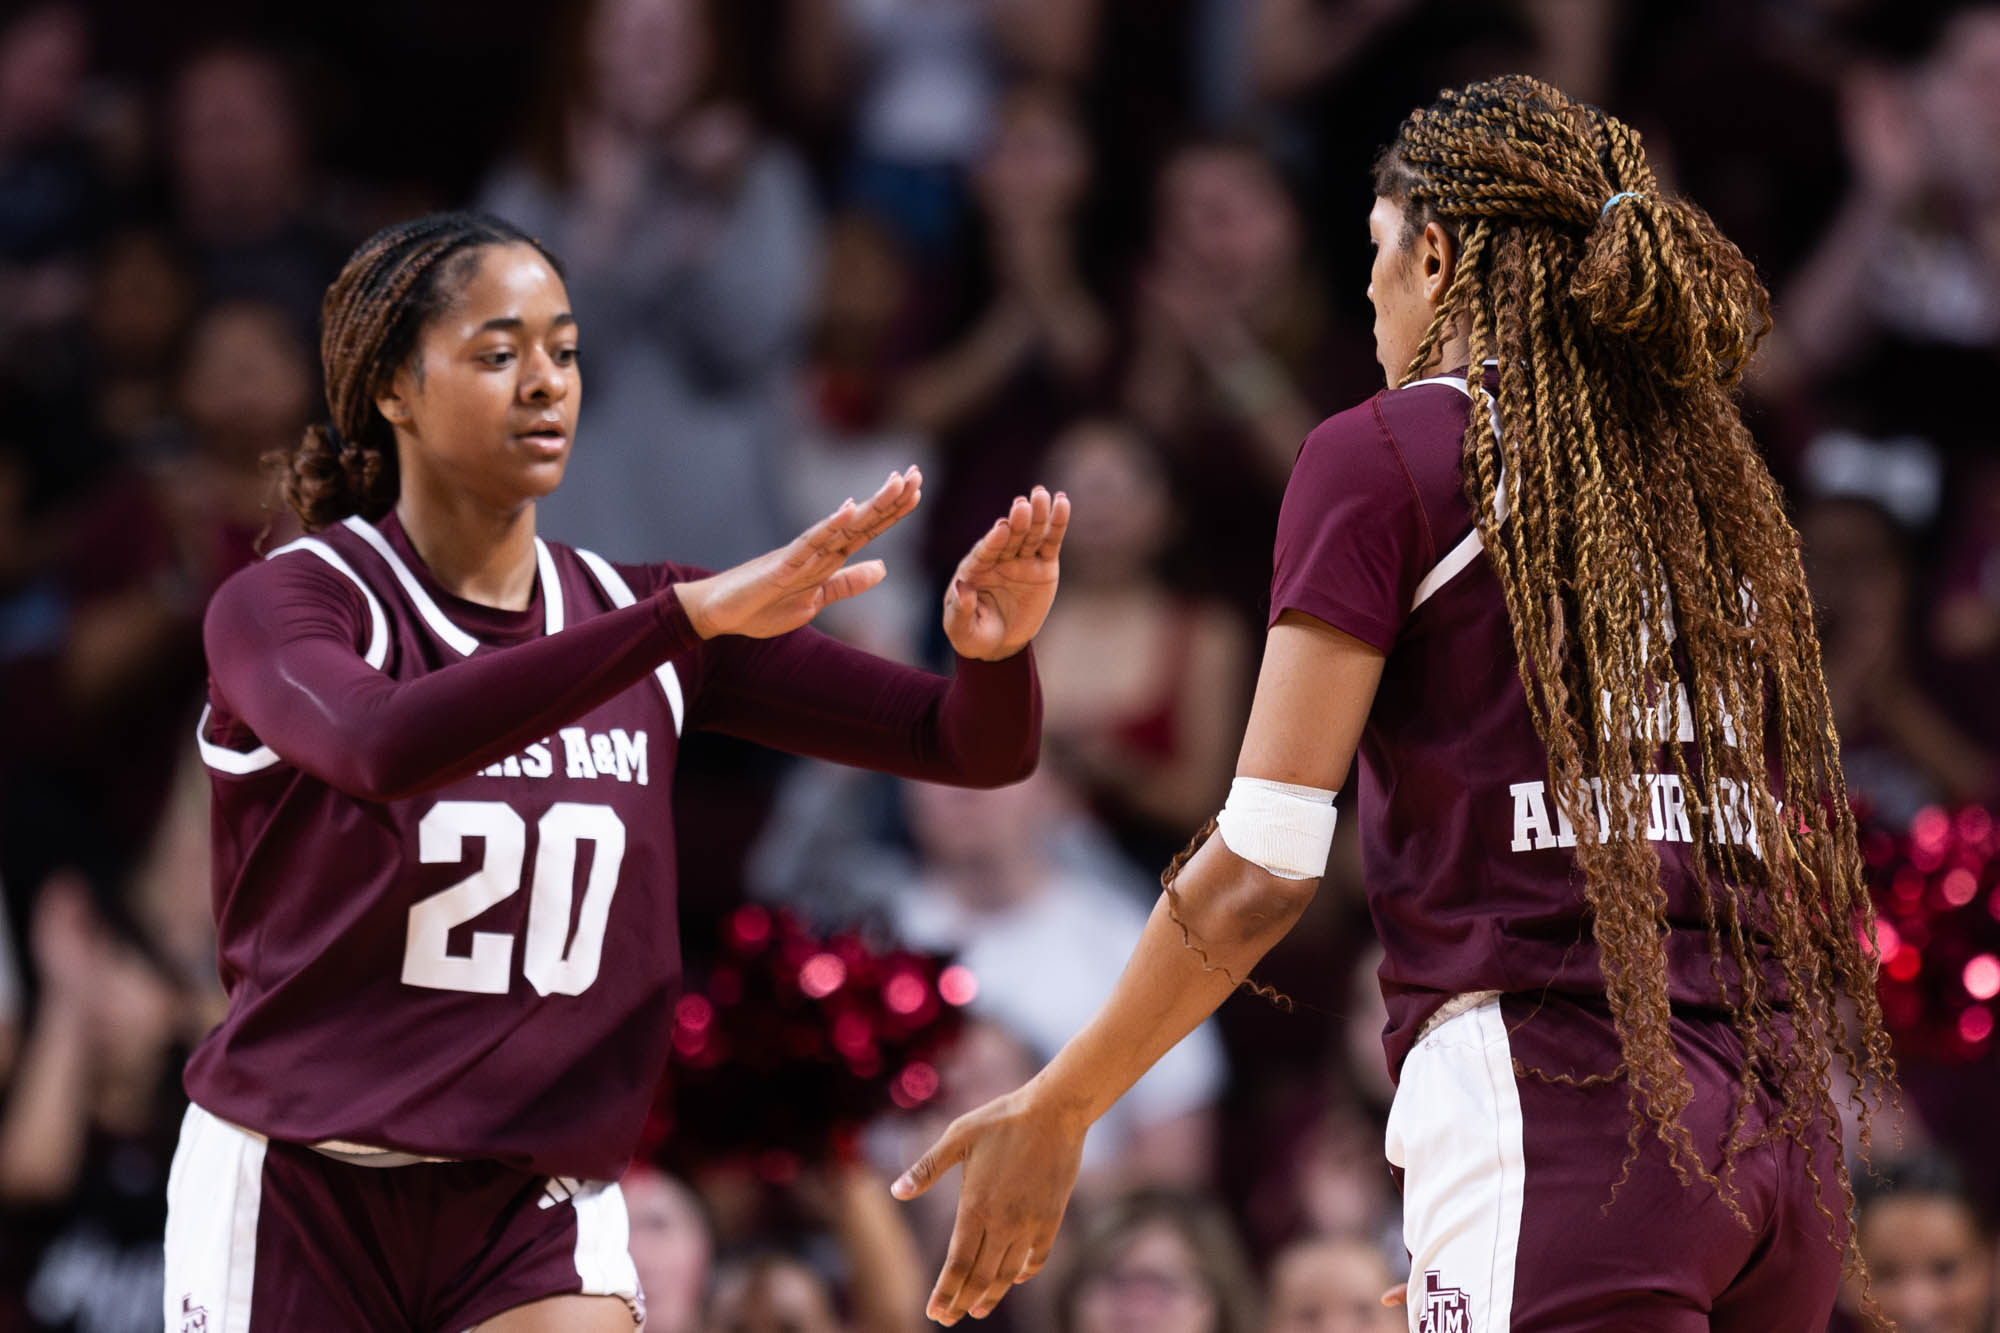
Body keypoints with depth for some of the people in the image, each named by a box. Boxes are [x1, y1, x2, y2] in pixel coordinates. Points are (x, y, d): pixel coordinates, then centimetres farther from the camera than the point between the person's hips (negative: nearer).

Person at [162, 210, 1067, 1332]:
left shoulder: (639, 616, 6)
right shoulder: (287, 605, -8)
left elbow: (971, 744, 2)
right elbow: (382, 748, -33)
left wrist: (995, 646, -23)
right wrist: (696, 613, -39)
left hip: (538, 1204, 3)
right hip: (298, 1192, -3)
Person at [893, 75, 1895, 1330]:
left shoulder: (1385, 455, 2)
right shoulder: (1714, 478, 20)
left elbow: (1264, 864, -3)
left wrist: (1055, 1108, 7)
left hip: (1553, 1108, -6)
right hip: (1785, 1131, 6)